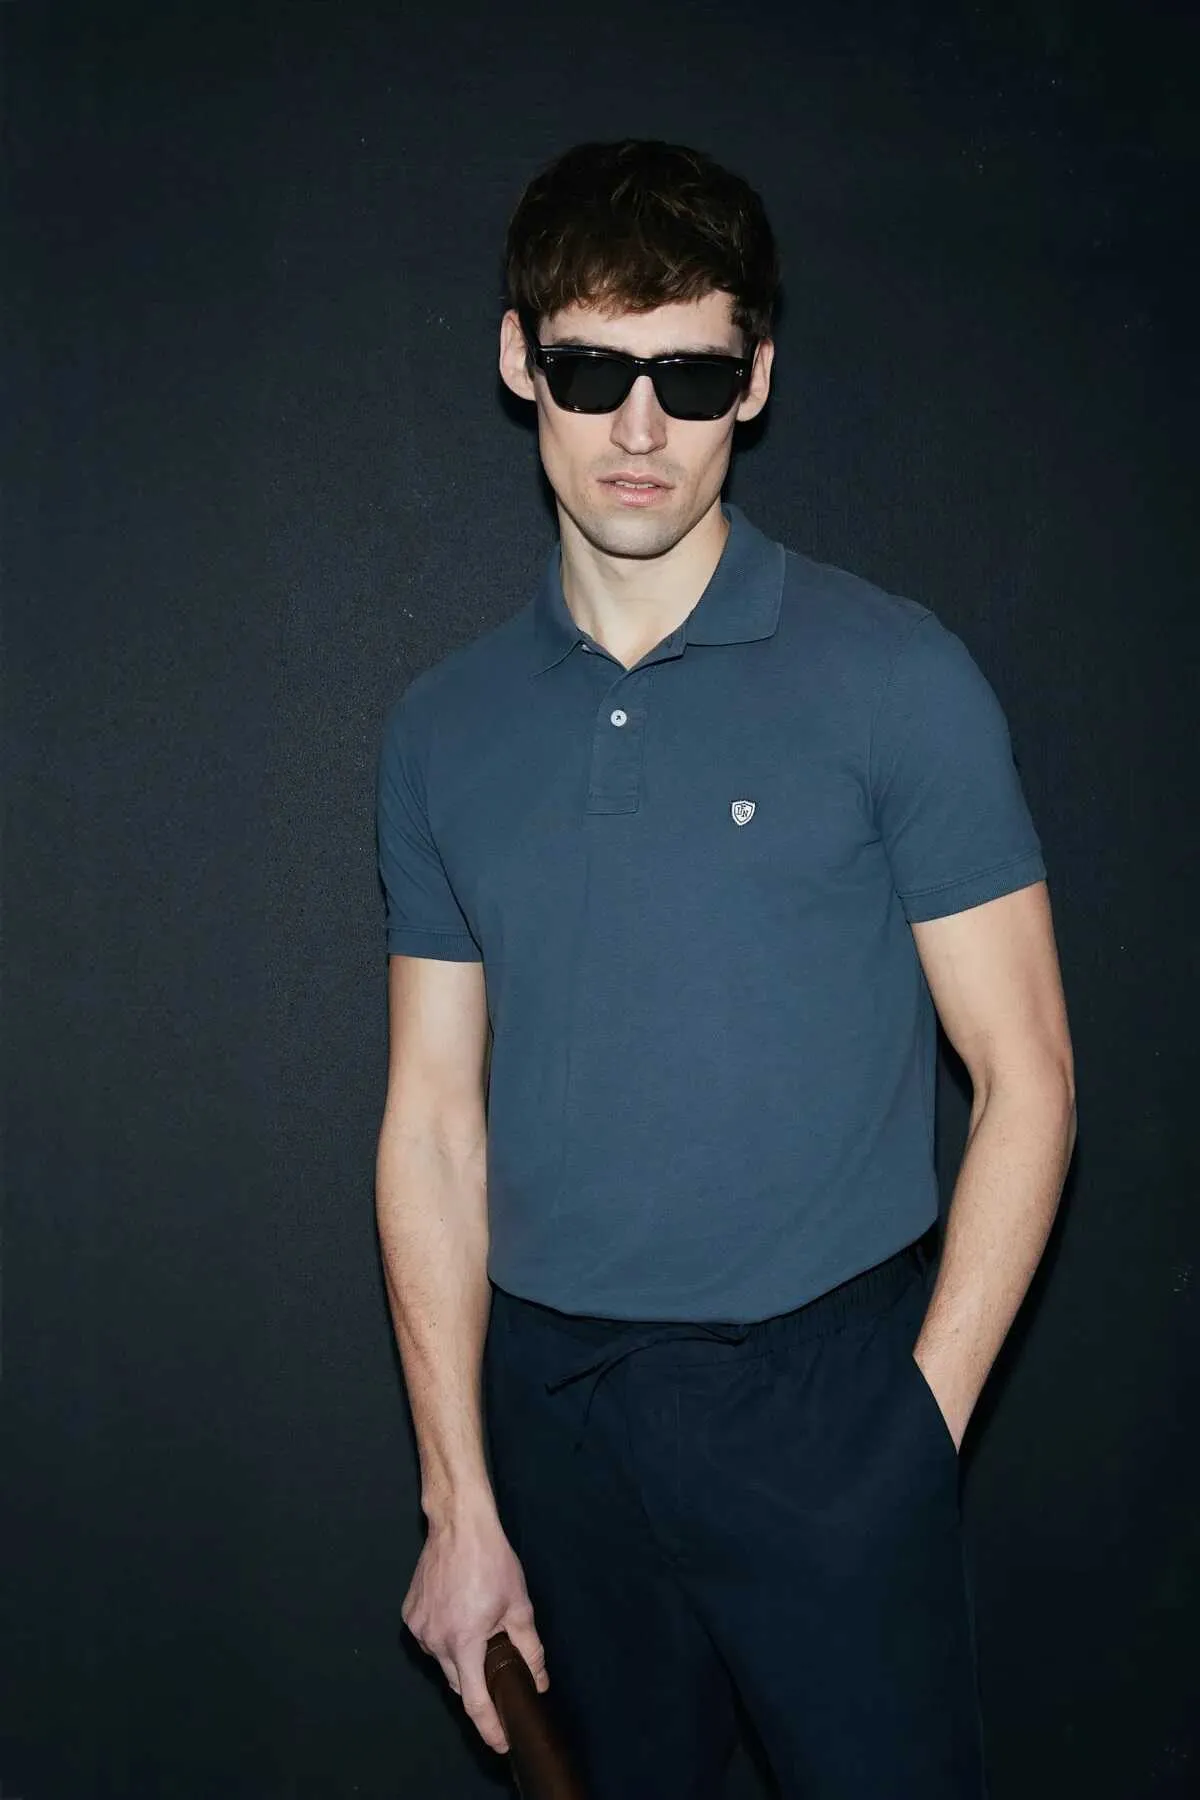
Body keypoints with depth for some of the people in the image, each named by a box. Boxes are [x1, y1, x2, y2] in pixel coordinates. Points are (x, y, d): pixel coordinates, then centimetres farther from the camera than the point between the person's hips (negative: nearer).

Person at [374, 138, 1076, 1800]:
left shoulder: (896, 677, -7)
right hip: (552, 1404, 3)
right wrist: (460, 1499, 2)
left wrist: (919, 1423, -9)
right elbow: (436, 1119, 4)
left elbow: (1026, 1083, -6)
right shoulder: (444, 729, 3)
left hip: (822, 1388, -3)